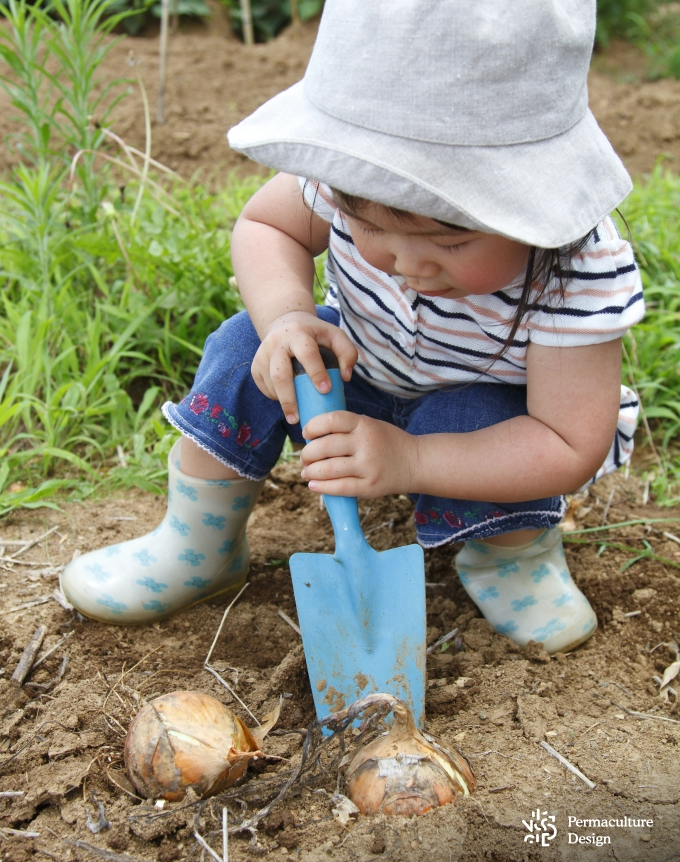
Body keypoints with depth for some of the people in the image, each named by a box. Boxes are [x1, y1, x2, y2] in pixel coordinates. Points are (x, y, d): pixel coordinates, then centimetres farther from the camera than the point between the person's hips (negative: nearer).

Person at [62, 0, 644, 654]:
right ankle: (196, 549, -2)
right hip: (352, 365, 4)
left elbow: (571, 448, -35)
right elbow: (264, 225, -11)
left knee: (471, 419, -36)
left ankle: (516, 556, -4)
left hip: (486, 416, -3)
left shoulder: (581, 275, -38)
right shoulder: (351, 175, -30)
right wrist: (286, 317, -34)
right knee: (251, 348, -20)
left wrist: (408, 462, -44)